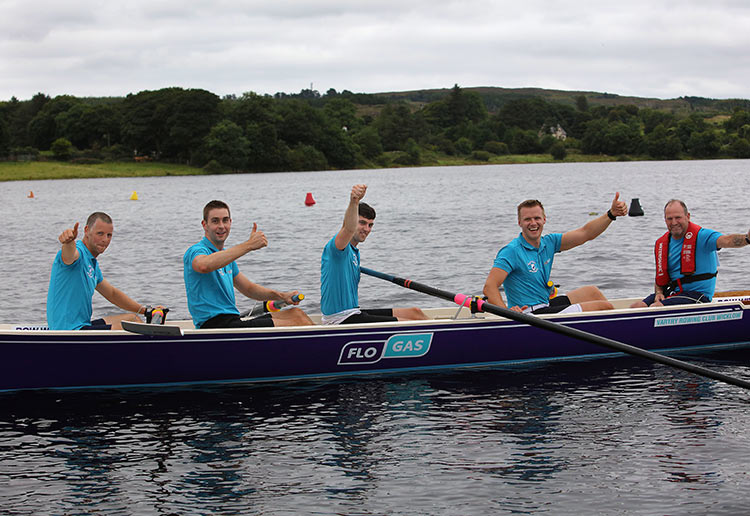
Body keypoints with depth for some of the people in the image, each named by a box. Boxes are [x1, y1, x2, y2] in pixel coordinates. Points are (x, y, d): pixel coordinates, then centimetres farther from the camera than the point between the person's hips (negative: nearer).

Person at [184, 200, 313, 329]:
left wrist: (282, 296, 11)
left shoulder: (226, 255, 23)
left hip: (232, 320, 9)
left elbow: (248, 288, 29)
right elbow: (204, 265, -34)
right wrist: (248, 245, -32)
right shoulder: (195, 251, -8)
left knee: (296, 313, 2)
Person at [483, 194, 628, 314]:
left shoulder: (548, 243, 7)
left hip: (545, 304, 9)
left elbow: (586, 233, 5)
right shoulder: (512, 251, -17)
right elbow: (490, 286, -27)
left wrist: (611, 213, -9)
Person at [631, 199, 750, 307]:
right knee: (636, 307, -14)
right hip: (672, 292, 6)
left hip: (697, 294, -6)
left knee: (655, 307, -27)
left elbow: (726, 241, -30)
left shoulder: (701, 236, -11)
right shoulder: (661, 244, 9)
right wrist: (658, 293, -4)